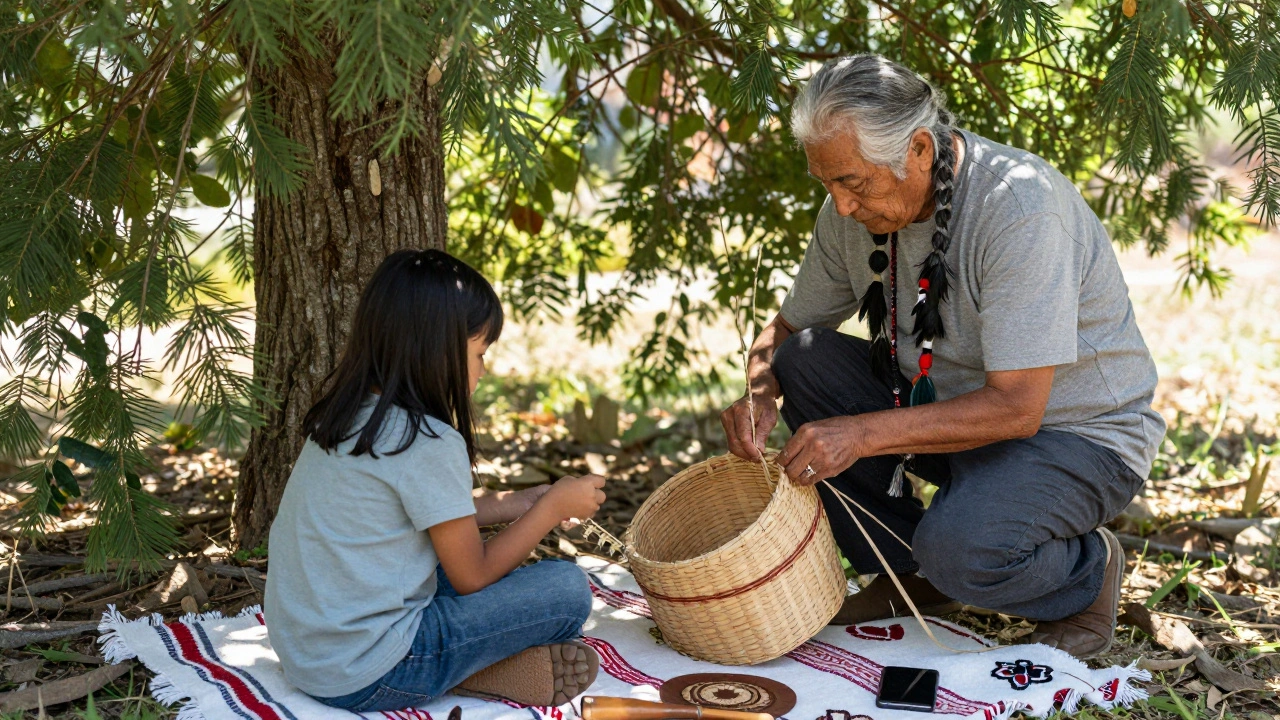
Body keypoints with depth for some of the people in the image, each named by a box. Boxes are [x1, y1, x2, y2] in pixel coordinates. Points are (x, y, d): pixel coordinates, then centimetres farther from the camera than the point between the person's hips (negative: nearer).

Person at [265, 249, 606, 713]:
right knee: (567, 589, -6)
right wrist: (554, 507, 4)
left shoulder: (341, 416, 6)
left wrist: (510, 506, 17)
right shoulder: (430, 444, -18)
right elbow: (472, 578, -7)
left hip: (301, 656, 9)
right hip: (363, 680, -9)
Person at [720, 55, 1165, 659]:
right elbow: (788, 328, 7)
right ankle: (912, 574, 1)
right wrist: (758, 391, -16)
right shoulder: (854, 211, -7)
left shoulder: (1020, 207, -28)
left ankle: (1087, 570, 3)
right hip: (946, 408, 7)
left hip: (1075, 434, -7)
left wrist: (863, 434, -35)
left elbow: (1015, 408, -31)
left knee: (958, 546, -34)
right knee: (806, 360, -13)